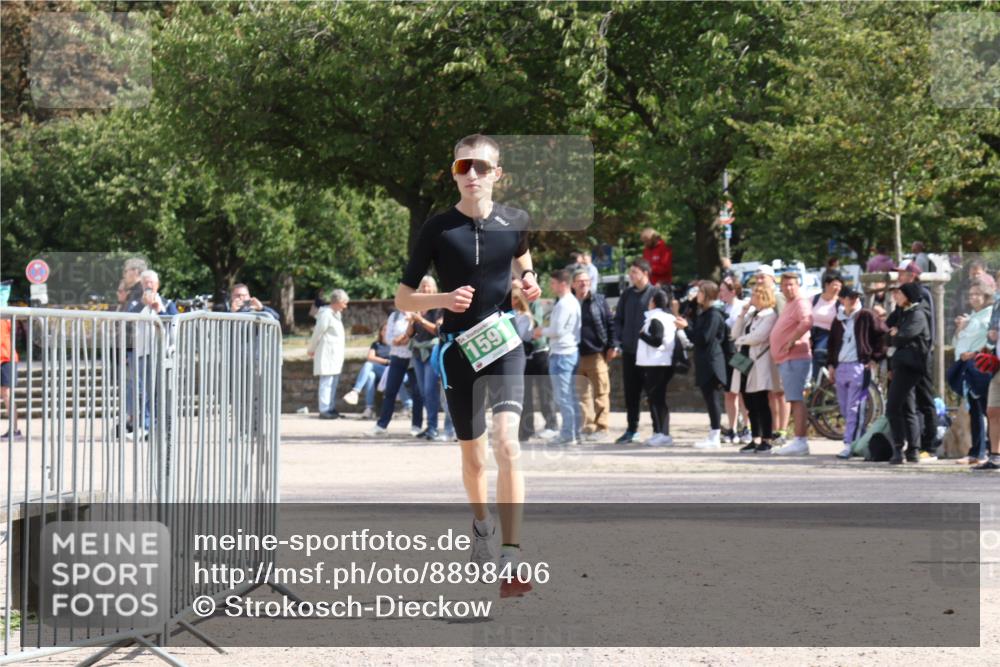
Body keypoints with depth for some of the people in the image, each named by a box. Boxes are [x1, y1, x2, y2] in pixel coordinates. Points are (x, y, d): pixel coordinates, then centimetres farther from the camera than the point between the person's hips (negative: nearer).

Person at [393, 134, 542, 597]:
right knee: (473, 456, 13)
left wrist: (528, 280, 4)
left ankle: (511, 559, -24)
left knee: (506, 444, -21)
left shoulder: (515, 221, 1)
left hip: (504, 344, -1)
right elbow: (402, 298, 1)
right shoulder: (438, 228, -4)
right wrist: (443, 299, -18)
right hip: (459, 350, 1)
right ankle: (482, 528, 44)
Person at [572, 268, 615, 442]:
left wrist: (611, 346, -4)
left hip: (596, 354, -3)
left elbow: (610, 323, 3)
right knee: (581, 394, 7)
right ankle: (587, 427, 14)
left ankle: (601, 428, 1)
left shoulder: (599, 301, 2)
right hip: (576, 355, 3)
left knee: (601, 392, -2)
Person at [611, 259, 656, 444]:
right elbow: (618, 320, 13)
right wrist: (617, 343, 2)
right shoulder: (627, 294, 10)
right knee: (630, 391, 9)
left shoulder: (655, 294, -6)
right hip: (629, 350, 5)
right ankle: (632, 429, 19)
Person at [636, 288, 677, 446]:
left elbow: (656, 340, -23)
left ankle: (661, 434, -11)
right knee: (660, 399, 13)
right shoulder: (670, 319, 15)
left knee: (655, 398, -7)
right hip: (666, 364, 9)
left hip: (654, 365, -9)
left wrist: (642, 334, -10)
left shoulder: (656, 319, -14)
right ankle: (662, 433, 14)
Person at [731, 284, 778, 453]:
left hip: (759, 365, -8)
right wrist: (743, 312, 4)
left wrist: (740, 340, -2)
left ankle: (766, 440, -1)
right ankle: (755, 439, 13)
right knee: (750, 404, 8)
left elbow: (758, 336, -18)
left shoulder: (770, 316, -6)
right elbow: (735, 334, 10)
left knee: (761, 404, -5)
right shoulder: (751, 315, 18)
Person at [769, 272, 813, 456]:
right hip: (785, 359, 11)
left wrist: (792, 341, -24)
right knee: (795, 400, 12)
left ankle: (800, 441, -17)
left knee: (797, 399, -13)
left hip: (795, 358, -11)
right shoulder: (788, 304, 21)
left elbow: (807, 322, -29)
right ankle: (799, 442, 15)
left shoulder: (800, 303, -11)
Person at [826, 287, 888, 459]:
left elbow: (883, 335, -3)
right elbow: (831, 343, 23)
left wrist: (876, 358, -5)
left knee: (854, 409, -12)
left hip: (859, 367, -7)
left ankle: (849, 445, -14)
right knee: (845, 410, 9)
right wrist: (831, 364, 15)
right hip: (840, 367, 7)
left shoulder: (867, 317, -2)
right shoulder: (838, 320, 15)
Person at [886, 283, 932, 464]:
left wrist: (894, 334, 1)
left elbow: (902, 337, -19)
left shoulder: (917, 315, -9)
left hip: (909, 366, -10)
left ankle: (898, 449, -14)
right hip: (901, 366, 10)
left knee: (892, 407, -13)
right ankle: (913, 451, 12)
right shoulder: (904, 314, 21)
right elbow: (894, 340, 20)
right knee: (908, 410, 10)